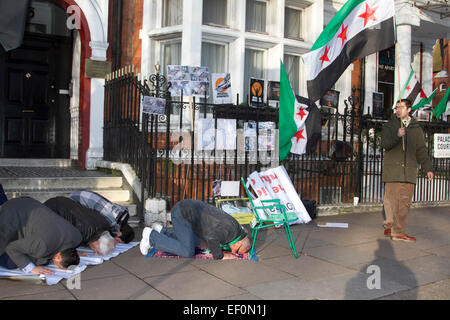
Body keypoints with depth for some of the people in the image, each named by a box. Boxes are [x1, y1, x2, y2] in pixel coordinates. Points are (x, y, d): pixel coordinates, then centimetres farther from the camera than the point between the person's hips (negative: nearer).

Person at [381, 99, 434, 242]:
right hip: (392, 169, -2)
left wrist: (428, 168, 11)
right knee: (391, 199, -5)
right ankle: (390, 226, 7)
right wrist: (397, 135, -24)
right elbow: (385, 143, -6)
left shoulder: (416, 128, 17)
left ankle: (398, 231, 4)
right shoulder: (389, 126, 10)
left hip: (409, 171, 2)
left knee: (405, 201, -2)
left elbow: (421, 150, 18)